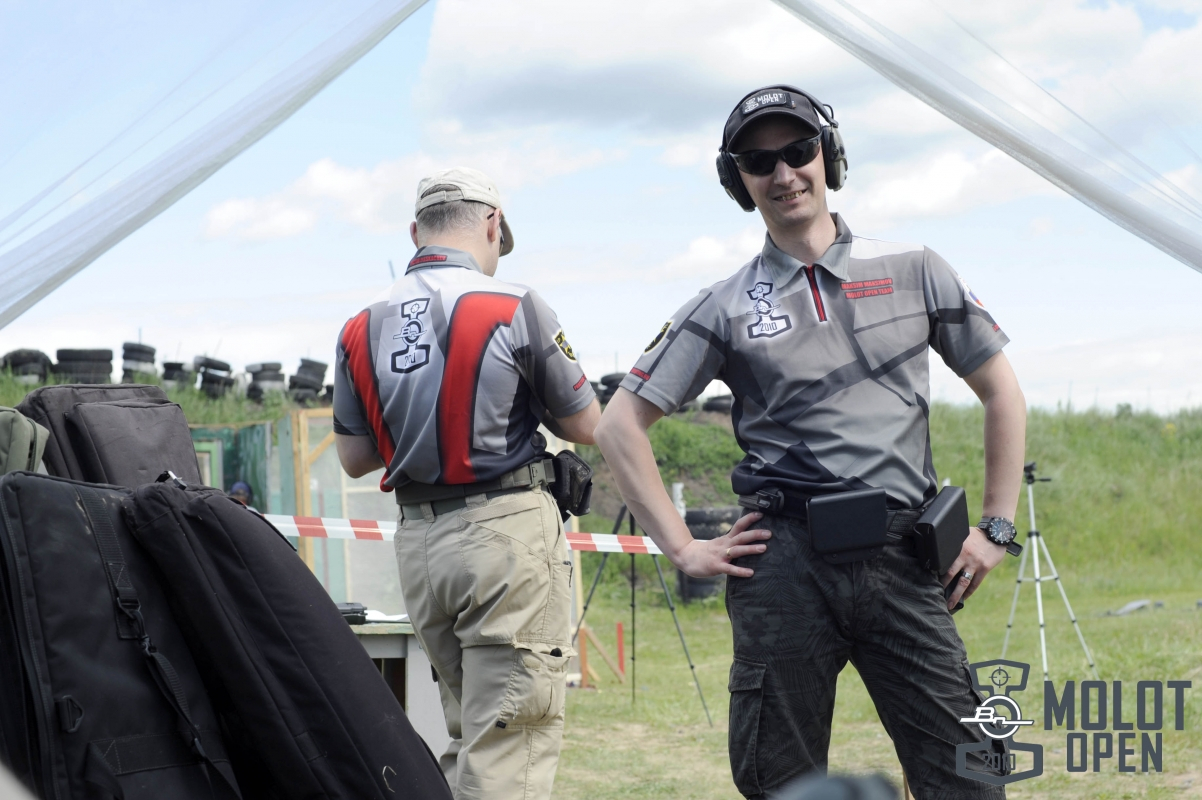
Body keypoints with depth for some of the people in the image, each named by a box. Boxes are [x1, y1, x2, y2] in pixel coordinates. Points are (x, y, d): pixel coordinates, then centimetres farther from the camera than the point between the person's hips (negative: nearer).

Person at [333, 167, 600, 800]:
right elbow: (587, 426, -1)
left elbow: (354, 458, 11)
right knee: (508, 742, -6)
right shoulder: (515, 309, -8)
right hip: (506, 532, -6)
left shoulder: (362, 329, 7)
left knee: (467, 732, 18)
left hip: (417, 542, 6)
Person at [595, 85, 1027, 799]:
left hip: (905, 562, 1)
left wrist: (997, 528, 9)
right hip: (785, 565, 0)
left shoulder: (914, 272, 10)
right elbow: (621, 424, 6)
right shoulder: (725, 309, 7)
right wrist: (684, 548, 0)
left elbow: (1002, 393, 16)